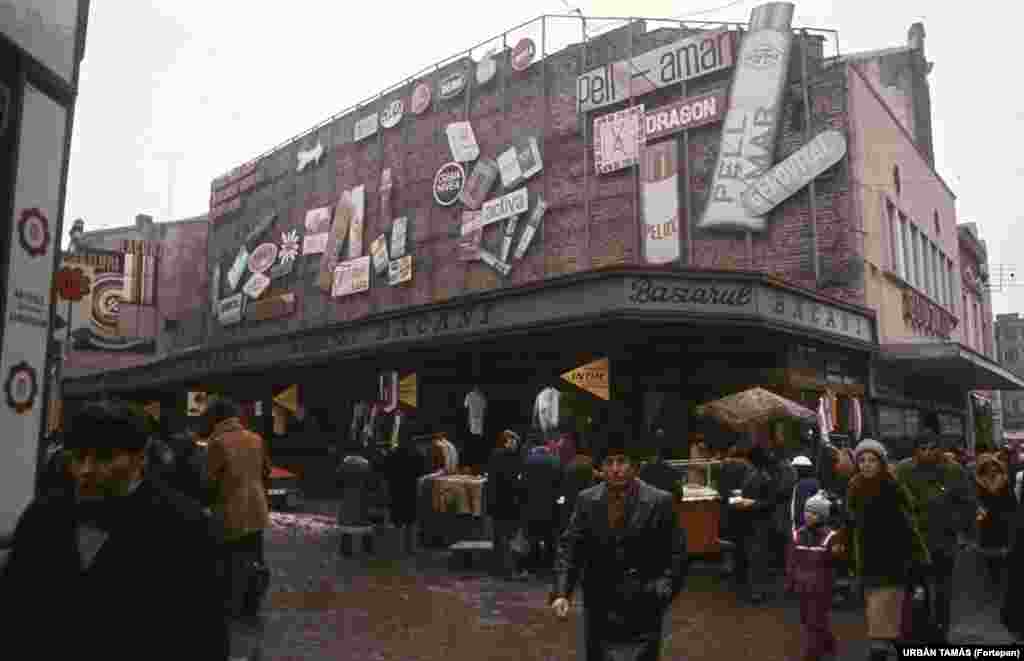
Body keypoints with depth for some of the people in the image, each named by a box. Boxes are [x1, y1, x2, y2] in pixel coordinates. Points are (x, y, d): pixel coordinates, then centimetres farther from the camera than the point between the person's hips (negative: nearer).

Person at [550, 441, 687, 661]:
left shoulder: (660, 501, -9)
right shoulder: (586, 500, -2)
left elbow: (676, 553, -4)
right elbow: (569, 547, -2)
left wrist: (663, 592, -16)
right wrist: (561, 592, -14)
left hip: (643, 610, -3)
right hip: (598, 609, 3)